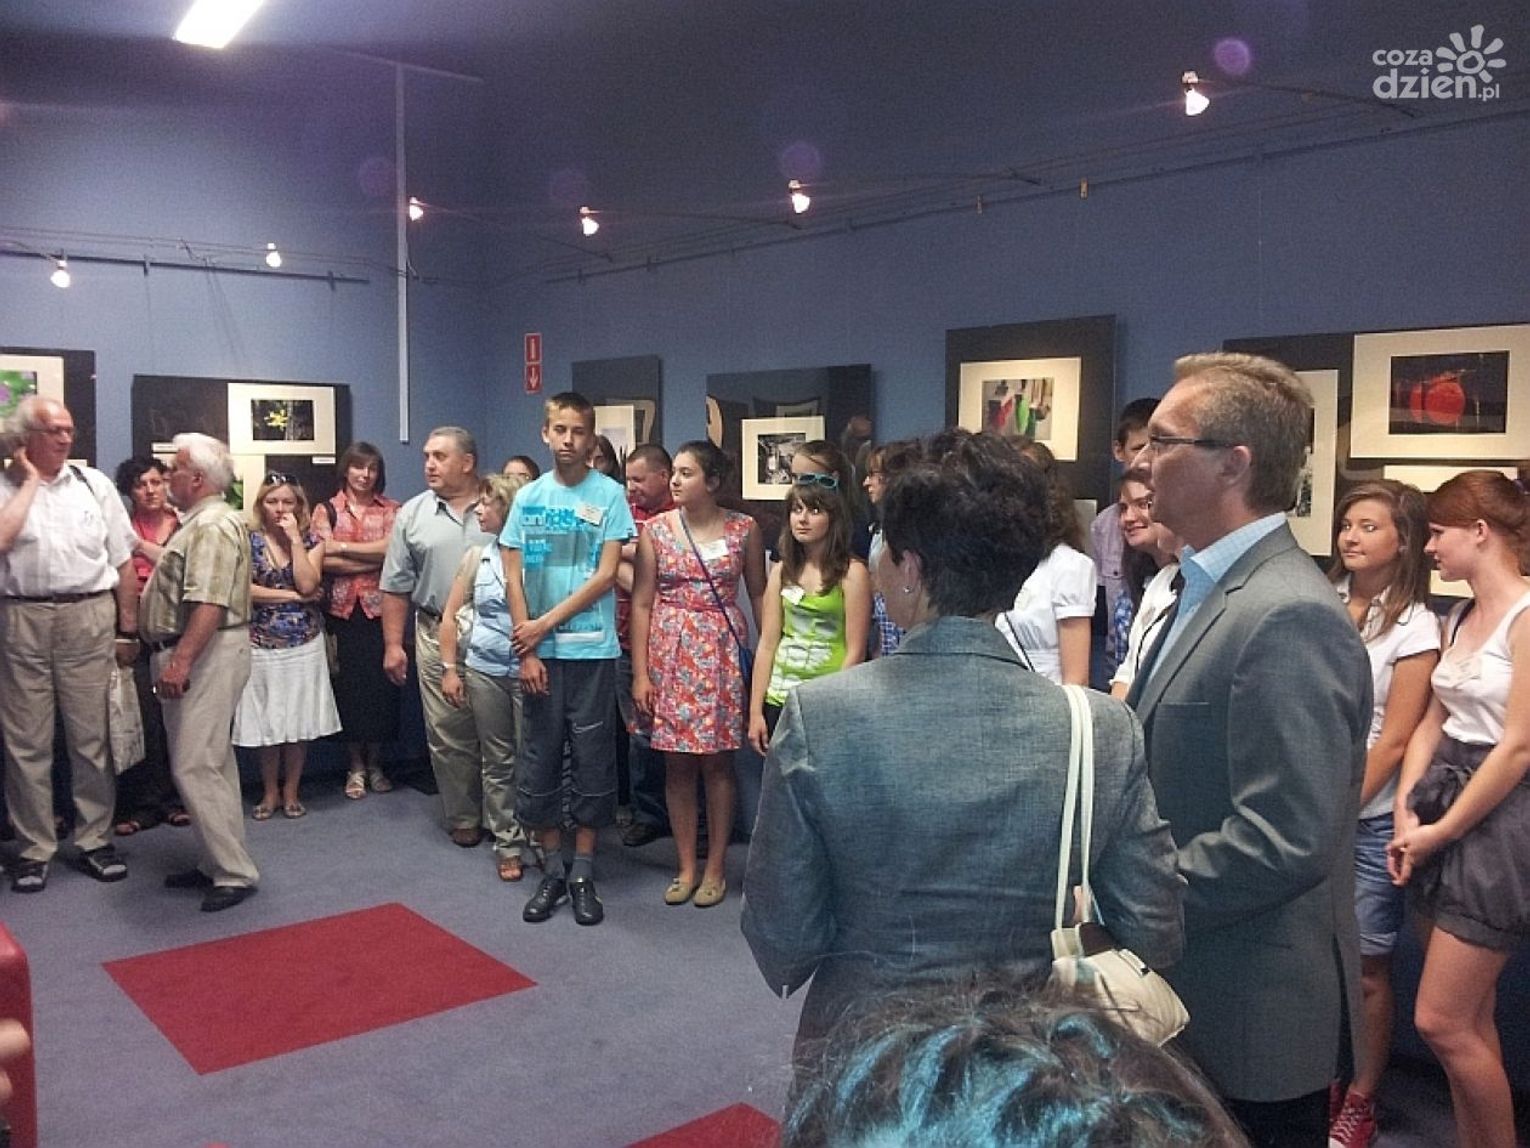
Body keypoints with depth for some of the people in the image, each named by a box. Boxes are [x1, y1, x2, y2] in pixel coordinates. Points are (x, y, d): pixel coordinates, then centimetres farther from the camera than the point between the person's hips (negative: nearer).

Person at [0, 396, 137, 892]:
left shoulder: (93, 483, 8)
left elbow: (123, 560, 9)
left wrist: (128, 629, 5)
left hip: (89, 619, 1)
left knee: (92, 738, 6)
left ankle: (95, 840, 18)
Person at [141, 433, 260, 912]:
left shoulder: (212, 525, -16)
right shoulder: (199, 522, 18)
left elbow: (209, 604, -25)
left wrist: (181, 660, -28)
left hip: (205, 655, -11)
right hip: (195, 654, 11)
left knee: (195, 766, -10)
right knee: (210, 764, 14)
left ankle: (234, 873, -5)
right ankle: (217, 863, 22)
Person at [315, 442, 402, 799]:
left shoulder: (391, 511, 7)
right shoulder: (326, 510, 6)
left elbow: (394, 548, -11)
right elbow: (324, 560, -8)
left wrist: (343, 547, -11)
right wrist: (376, 559, -11)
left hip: (380, 608, 0)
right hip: (343, 609, 0)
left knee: (381, 685, 2)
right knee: (348, 685, 2)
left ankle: (374, 763, 17)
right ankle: (355, 766, 15)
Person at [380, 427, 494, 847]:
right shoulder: (412, 515, 7)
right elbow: (396, 587, 8)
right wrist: (392, 644, 3)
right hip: (438, 636, 1)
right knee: (447, 733, 4)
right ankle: (462, 817, 16)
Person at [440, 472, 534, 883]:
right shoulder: (477, 556, 8)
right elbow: (451, 615, 12)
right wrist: (450, 668, 8)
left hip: (528, 669, -4)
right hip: (484, 669, 4)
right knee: (497, 762, 10)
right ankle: (507, 844, 19)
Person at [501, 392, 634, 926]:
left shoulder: (609, 495, -3)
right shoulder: (527, 497, 6)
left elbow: (606, 575, -8)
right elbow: (513, 577, 4)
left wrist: (545, 623, -9)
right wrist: (527, 651, -3)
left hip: (591, 650, -2)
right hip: (538, 652, 3)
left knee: (592, 761, 5)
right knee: (540, 760, 8)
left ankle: (583, 872, 17)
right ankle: (553, 868, 22)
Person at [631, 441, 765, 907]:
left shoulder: (744, 529, -1)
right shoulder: (656, 529, 0)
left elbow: (759, 594, 5)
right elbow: (641, 603, 0)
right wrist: (640, 673, -5)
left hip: (721, 652, -1)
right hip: (670, 651, 1)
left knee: (717, 760, 3)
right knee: (677, 762, 6)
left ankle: (716, 867, 16)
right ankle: (686, 866, 19)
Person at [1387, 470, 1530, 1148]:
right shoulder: (1460, 619, 12)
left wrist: (1442, 831, -11)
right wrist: (1407, 810, 1)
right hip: (1441, 810, 8)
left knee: (1441, 1022, -4)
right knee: (1470, 1020, 14)